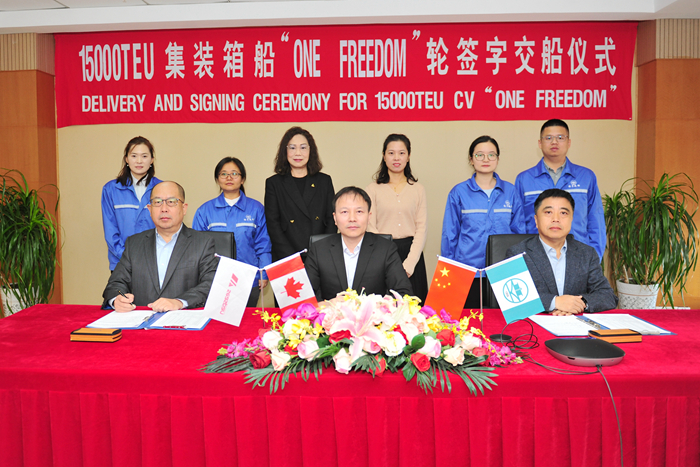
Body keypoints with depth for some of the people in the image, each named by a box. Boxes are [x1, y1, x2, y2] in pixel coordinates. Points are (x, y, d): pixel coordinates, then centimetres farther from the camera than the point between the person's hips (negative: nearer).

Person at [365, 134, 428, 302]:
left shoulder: (418, 189, 9)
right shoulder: (373, 189, 4)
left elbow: (422, 229, 5)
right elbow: (371, 228, -1)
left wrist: (408, 264, -7)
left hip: (411, 253, 2)